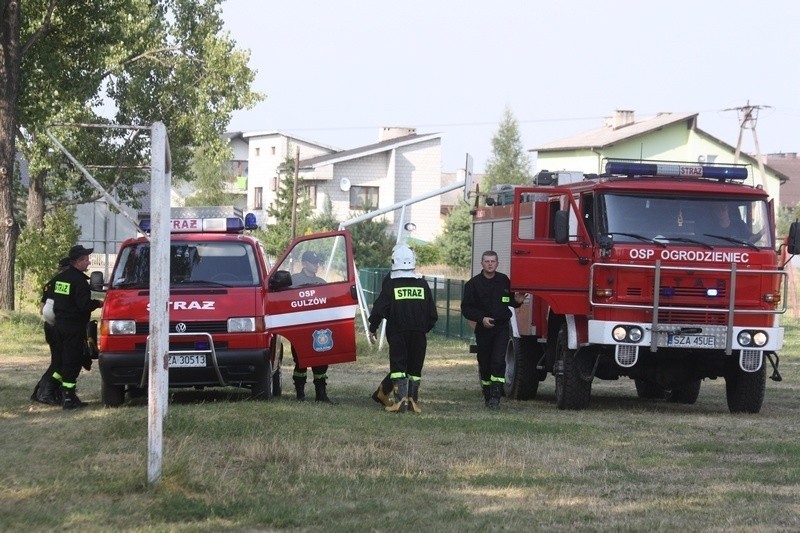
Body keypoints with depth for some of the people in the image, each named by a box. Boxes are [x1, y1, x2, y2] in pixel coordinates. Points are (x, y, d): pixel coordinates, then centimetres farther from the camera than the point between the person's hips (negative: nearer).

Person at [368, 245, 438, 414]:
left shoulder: (390, 284, -5)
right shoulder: (422, 284, 6)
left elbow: (379, 309, -6)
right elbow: (432, 313, 10)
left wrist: (372, 328, 7)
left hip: (397, 333, -3)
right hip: (418, 333, 3)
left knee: (398, 366, 0)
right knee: (415, 367, 10)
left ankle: (400, 400, -11)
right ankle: (413, 400, 8)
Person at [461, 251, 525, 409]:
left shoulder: (504, 281, 6)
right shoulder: (473, 283, -1)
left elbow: (509, 301, 20)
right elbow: (466, 308, -2)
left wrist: (517, 301, -3)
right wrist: (481, 319, -16)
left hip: (502, 327, 0)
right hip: (483, 329, 0)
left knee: (499, 361, -14)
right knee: (485, 364, 7)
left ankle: (495, 397, -18)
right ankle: (487, 395, 22)